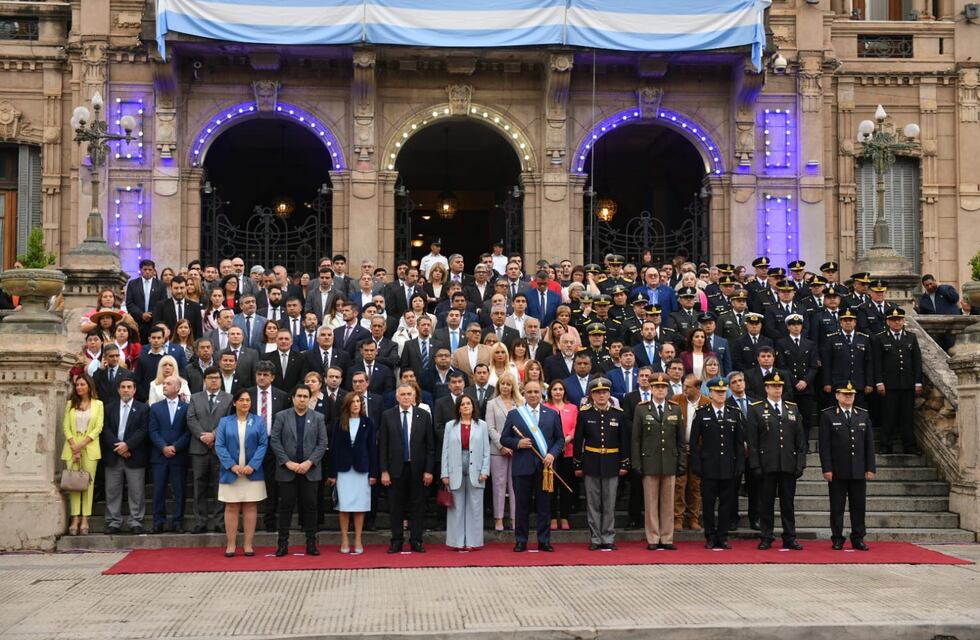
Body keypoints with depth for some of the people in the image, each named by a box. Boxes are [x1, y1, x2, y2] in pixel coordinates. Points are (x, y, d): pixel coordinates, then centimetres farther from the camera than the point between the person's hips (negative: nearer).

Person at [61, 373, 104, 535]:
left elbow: (98, 427, -2)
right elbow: (66, 427, 5)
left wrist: (82, 445, -11)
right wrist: (74, 446, -8)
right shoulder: (70, 404, 12)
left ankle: (85, 520, -4)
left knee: (88, 482, -4)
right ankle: (75, 520, -5)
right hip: (72, 447, 2)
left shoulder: (98, 404, 6)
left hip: (90, 448, -1)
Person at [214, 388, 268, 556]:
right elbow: (219, 446, -1)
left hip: (252, 472, 0)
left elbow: (263, 444, -2)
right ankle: (231, 544, 7)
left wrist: (252, 465, -14)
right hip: (231, 472, 0)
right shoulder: (225, 422, 6)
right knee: (231, 507, 2)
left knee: (250, 507, 2)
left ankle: (248, 544, 6)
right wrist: (232, 465, -13)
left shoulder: (258, 421, 6)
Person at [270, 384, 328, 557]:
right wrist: (287, 462, -10)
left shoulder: (318, 418, 7)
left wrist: (309, 462, -10)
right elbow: (274, 441, -1)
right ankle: (283, 543, 7)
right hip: (287, 470, -1)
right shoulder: (281, 416, 5)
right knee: (286, 506, 2)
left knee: (310, 506, 3)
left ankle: (311, 543, 8)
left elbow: (322, 443, 2)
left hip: (310, 470, 1)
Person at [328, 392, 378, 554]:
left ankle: (358, 540, 8)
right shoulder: (338, 424, 3)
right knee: (344, 506, 1)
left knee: (360, 506, 2)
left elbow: (372, 448, 2)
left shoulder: (368, 423, 3)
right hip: (343, 469, 0)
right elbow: (333, 448, 2)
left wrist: (373, 473, -3)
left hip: (361, 469, 0)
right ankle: (344, 540, 9)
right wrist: (331, 473, -2)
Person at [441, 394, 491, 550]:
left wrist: (485, 471, -5)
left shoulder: (481, 425, 7)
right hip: (455, 472, 0)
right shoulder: (450, 426, 8)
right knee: (456, 508, 2)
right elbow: (445, 451, 6)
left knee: (475, 507, 2)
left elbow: (486, 450, 4)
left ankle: (473, 541, 8)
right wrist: (445, 474, -1)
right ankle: (457, 542, 8)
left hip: (475, 472, 0)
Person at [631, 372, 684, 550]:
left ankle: (667, 538, 12)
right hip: (649, 462, -2)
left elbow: (681, 439, 9)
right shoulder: (641, 409, 2)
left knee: (668, 502, 6)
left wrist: (681, 463, 3)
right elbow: (635, 439, 1)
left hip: (670, 463, 2)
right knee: (651, 502, 2)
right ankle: (653, 539, 8)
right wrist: (636, 463, -5)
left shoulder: (676, 409, 8)